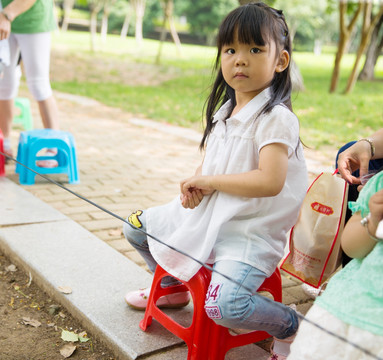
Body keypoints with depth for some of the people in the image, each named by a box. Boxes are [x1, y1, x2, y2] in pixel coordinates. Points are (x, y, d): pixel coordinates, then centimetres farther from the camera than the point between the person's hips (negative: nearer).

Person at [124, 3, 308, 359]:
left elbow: (270, 182, -29)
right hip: (208, 212, 8)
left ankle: (288, 325, 3)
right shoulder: (224, 110, 8)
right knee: (135, 226, 13)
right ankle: (173, 287, 37)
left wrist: (208, 181, -21)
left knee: (224, 304, -30)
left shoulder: (276, 118, -18)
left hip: (251, 230, -8)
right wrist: (194, 186, -7)